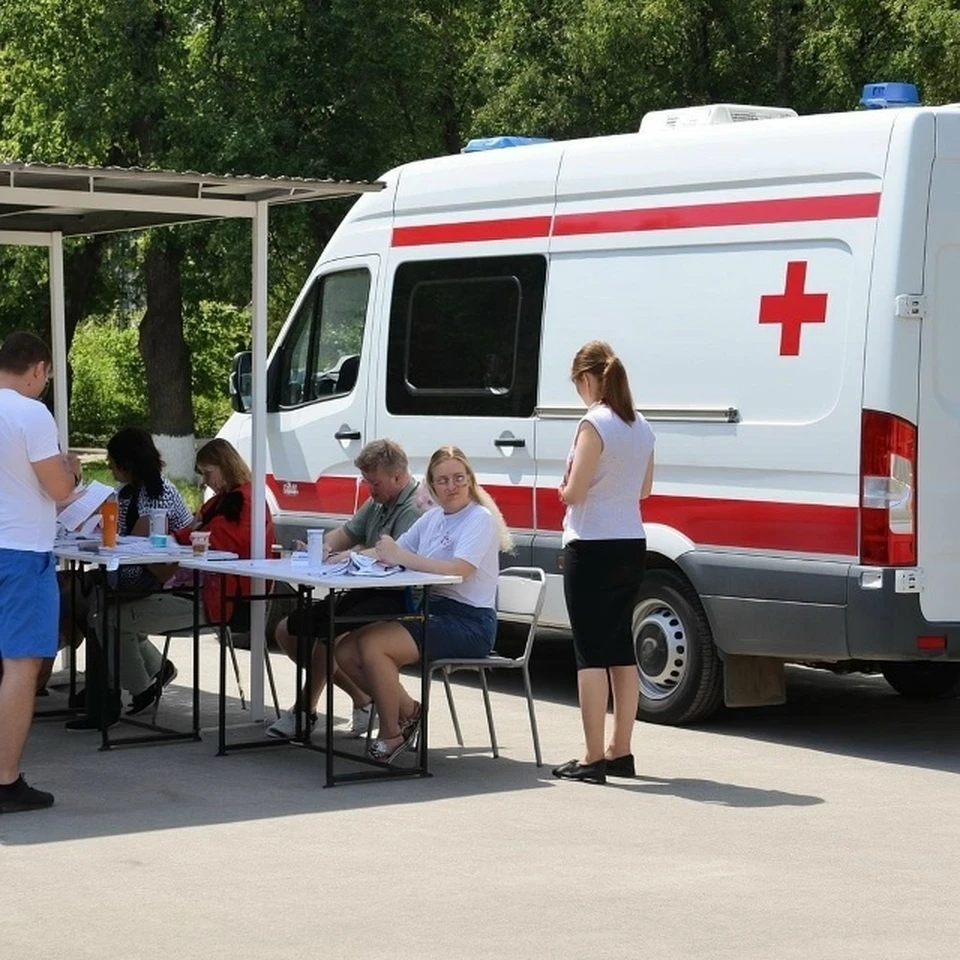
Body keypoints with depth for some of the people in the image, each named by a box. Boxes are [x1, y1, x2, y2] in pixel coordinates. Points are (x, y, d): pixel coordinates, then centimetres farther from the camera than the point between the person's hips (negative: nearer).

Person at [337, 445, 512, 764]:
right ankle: (407, 710, 10)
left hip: (468, 624, -8)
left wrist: (402, 557, -25)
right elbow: (391, 552, 12)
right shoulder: (432, 518, 15)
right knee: (347, 652, -4)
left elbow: (459, 569, -24)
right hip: (431, 611, 8)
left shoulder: (480, 519, -9)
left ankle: (391, 734, -6)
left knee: (372, 645, -24)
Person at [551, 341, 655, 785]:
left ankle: (593, 758, -5)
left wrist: (564, 485, 3)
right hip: (631, 546, 8)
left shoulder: (594, 424, -15)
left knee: (591, 652, -5)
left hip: (593, 548, -8)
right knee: (620, 648, 14)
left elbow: (574, 492, -17)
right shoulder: (641, 427, 10)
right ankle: (620, 752, 19)